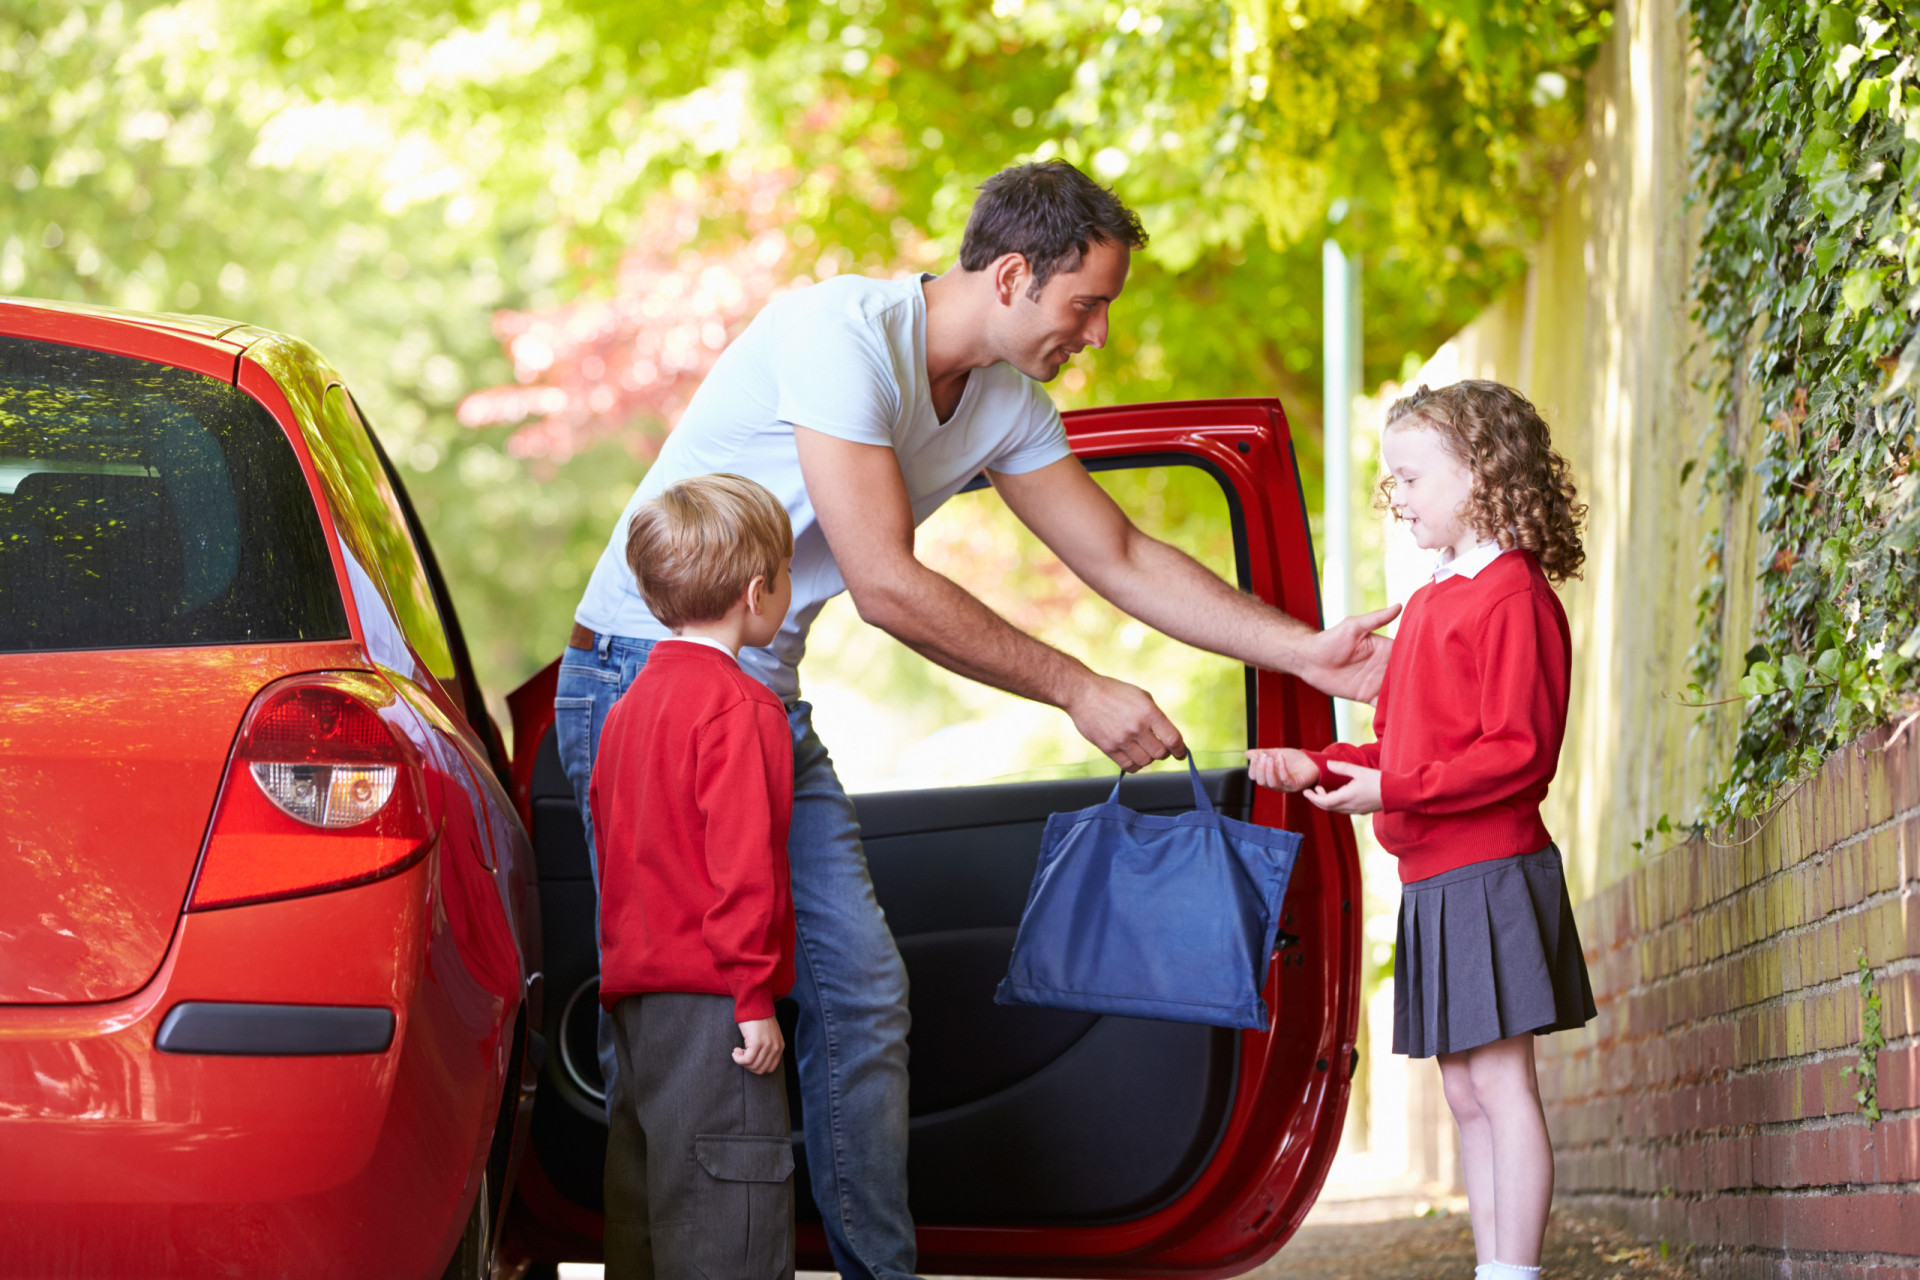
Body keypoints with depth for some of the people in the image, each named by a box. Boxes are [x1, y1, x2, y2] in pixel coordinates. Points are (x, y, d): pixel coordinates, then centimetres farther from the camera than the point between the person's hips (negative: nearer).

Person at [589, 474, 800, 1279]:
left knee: (646, 1198, 12)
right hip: (710, 995, -9)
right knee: (728, 1213, -10)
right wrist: (754, 996, -17)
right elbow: (742, 860, -18)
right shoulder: (741, 707, -13)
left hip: (638, 990, 9)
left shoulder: (632, 705, 15)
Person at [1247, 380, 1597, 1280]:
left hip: (1490, 871, -9)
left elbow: (1519, 752, -18)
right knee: (1465, 1094, 10)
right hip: (1430, 877, 9)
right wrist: (1321, 767, 6)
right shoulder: (1429, 603, 18)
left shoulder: (1513, 596, -11)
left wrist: (1391, 791, -19)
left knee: (1498, 1080, -8)